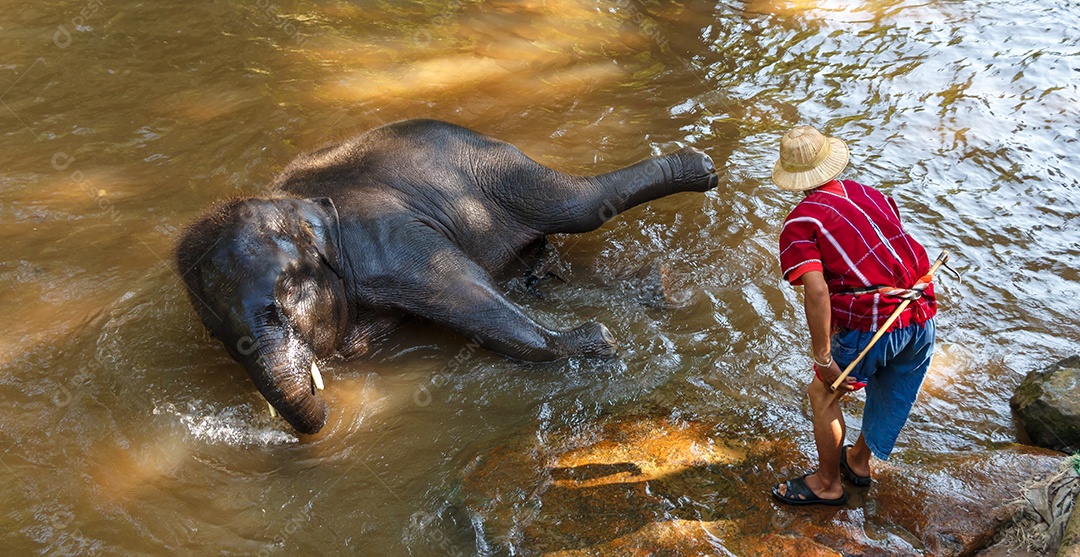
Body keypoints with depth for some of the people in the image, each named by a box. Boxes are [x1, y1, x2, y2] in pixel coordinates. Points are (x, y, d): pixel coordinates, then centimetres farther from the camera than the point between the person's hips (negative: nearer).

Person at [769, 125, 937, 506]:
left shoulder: (801, 222, -6)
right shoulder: (873, 196, 13)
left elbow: (816, 291, -19)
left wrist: (823, 359, -16)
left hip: (870, 325, -7)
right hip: (922, 314, 7)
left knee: (823, 395, 16)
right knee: (891, 394, 28)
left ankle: (827, 484, 29)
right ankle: (859, 461, 50)